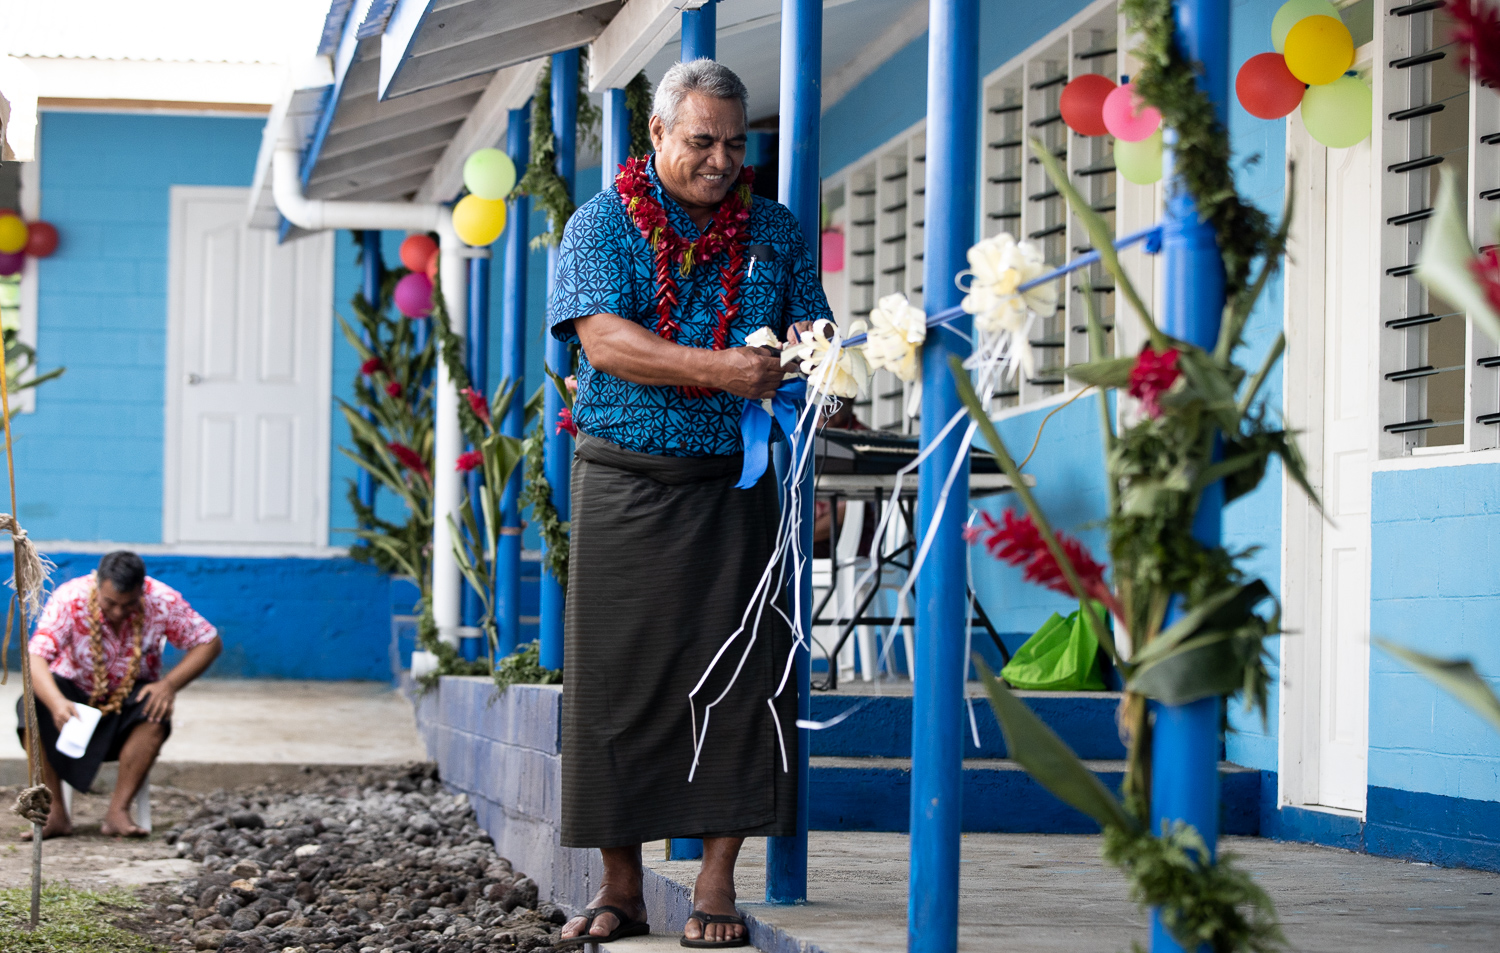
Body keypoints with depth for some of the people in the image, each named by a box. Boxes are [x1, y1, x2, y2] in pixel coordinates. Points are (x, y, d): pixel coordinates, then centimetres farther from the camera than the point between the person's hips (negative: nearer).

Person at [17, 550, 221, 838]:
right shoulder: (69, 599, -27)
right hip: (74, 690, -1)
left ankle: (118, 811, -26)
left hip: (129, 696, 1)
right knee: (33, 709, -32)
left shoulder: (163, 601, -21)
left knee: (156, 713, -33)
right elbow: (35, 658, -37)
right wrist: (56, 702, -57)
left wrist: (170, 685, -28)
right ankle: (55, 814, -24)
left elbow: (209, 642, -13)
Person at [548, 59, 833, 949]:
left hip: (737, 486, 2)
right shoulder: (603, 223, 2)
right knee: (617, 682, -2)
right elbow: (604, 342, -12)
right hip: (626, 483, -2)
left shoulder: (776, 231, 12)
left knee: (737, 681, -5)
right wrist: (722, 368, -22)